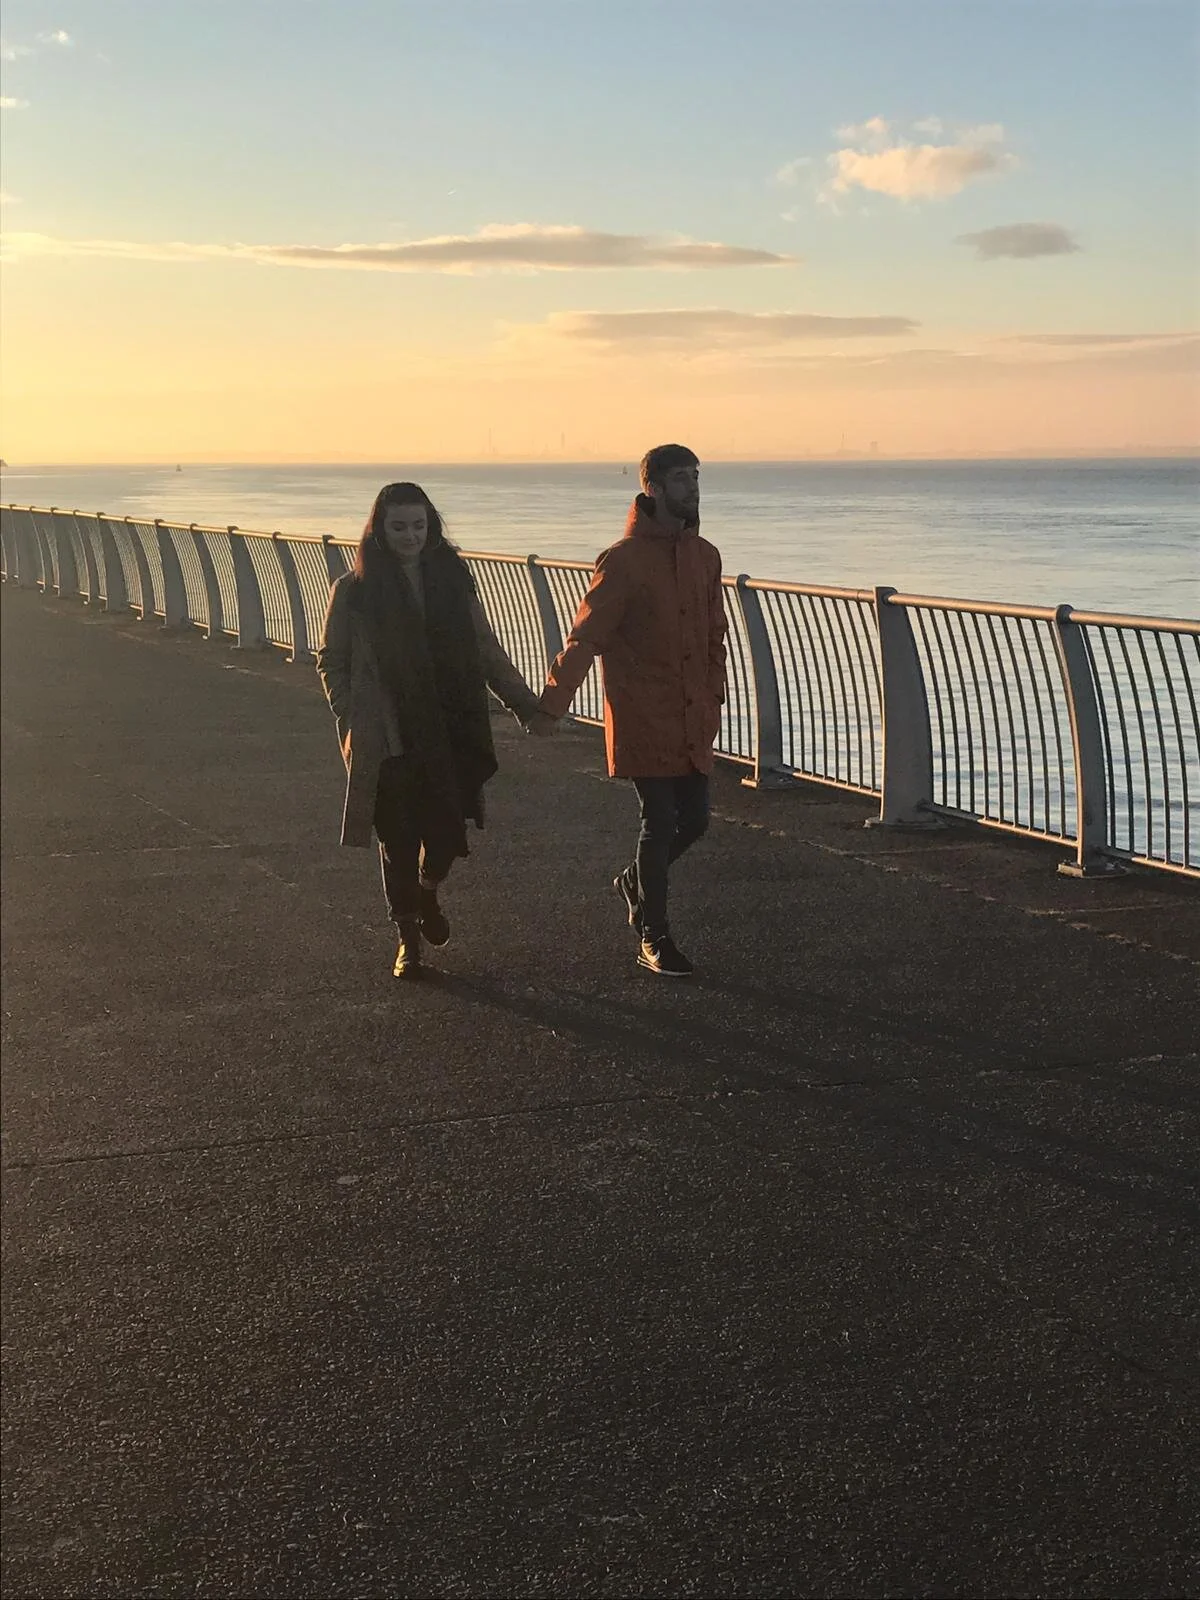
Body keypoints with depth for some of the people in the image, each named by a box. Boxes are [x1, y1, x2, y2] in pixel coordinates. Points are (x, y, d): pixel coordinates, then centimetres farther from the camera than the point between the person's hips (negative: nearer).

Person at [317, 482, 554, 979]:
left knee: (448, 831, -3)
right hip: (386, 740, -2)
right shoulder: (354, 591, 0)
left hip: (449, 735, 2)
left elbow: (488, 653, 12)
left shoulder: (453, 580, 8)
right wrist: (350, 720, -4)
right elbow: (330, 659, 7)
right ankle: (407, 937, 20)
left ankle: (427, 891, 32)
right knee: (398, 839, 3)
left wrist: (528, 707, 6)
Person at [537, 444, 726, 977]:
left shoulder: (705, 556, 9)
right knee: (660, 822, -3)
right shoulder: (624, 560, -10)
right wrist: (550, 703, -18)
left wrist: (714, 700, 16)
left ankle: (636, 882, 36)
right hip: (643, 718, -6)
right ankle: (653, 938, 11)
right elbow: (586, 637, -12)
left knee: (694, 821, 8)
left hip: (692, 721, 6)